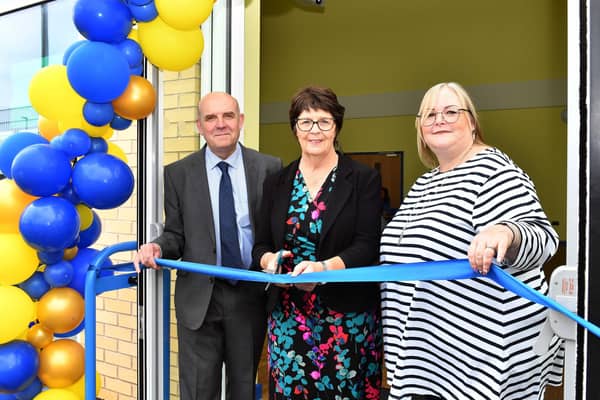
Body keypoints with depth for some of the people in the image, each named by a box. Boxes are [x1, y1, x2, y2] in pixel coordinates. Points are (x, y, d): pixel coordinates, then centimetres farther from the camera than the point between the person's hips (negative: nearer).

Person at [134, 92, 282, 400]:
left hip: (250, 295, 1)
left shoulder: (269, 168, 0)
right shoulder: (178, 173, 1)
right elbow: (176, 234, 5)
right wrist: (158, 246, -16)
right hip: (200, 296, 0)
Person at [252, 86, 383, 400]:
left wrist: (324, 267, -26)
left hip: (348, 317, -3)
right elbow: (260, 245, 11)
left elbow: (367, 245, -10)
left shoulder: (364, 179, -1)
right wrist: (269, 260, -12)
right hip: (287, 317, 3)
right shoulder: (276, 183, 10)